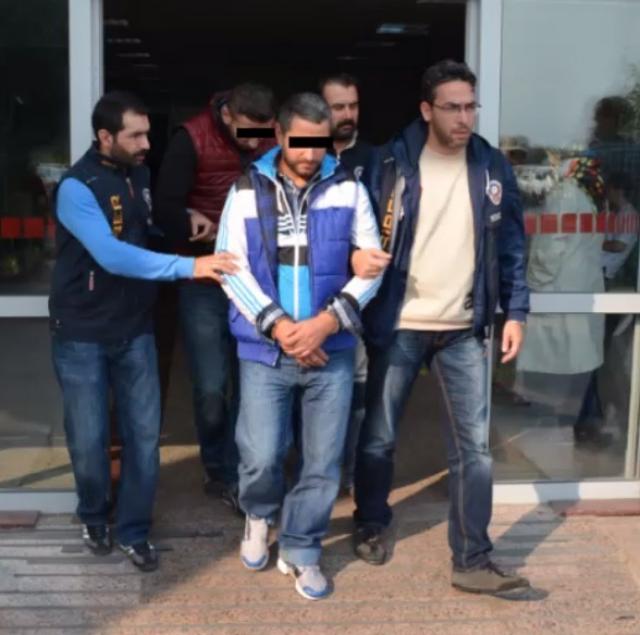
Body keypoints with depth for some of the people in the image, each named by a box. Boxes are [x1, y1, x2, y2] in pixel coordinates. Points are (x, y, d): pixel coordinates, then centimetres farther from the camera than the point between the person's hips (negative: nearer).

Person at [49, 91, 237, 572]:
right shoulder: (77, 187, -19)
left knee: (145, 434, 5)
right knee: (89, 438, 6)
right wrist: (189, 267, -39)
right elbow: (112, 255, -33)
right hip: (82, 334, -5)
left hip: (135, 329, 5)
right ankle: (95, 518, 33)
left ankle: (133, 530, 22)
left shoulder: (141, 175, 3)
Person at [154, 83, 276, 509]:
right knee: (212, 388, -3)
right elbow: (167, 210, -13)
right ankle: (217, 469, 21)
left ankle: (234, 474, 21)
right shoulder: (192, 139, -10)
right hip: (206, 280, -2)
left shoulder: (275, 142, -2)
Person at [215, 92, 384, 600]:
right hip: (265, 350, -1)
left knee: (323, 462, 6)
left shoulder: (348, 189, 3)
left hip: (332, 351, 1)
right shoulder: (248, 191, 2)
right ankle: (259, 515, 34)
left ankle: (300, 551, 27)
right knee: (261, 457, 0)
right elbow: (232, 267, -3)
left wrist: (325, 322, -13)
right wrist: (279, 327, -14)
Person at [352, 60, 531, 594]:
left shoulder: (492, 167, 3)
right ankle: (372, 525, 35)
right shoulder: (392, 164, -6)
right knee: (379, 438, 10)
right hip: (398, 327, -2)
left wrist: (515, 312, 2)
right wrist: (363, 312, -7)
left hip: (465, 330, 2)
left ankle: (472, 562, 11)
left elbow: (511, 245, 8)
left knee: (474, 446, 1)